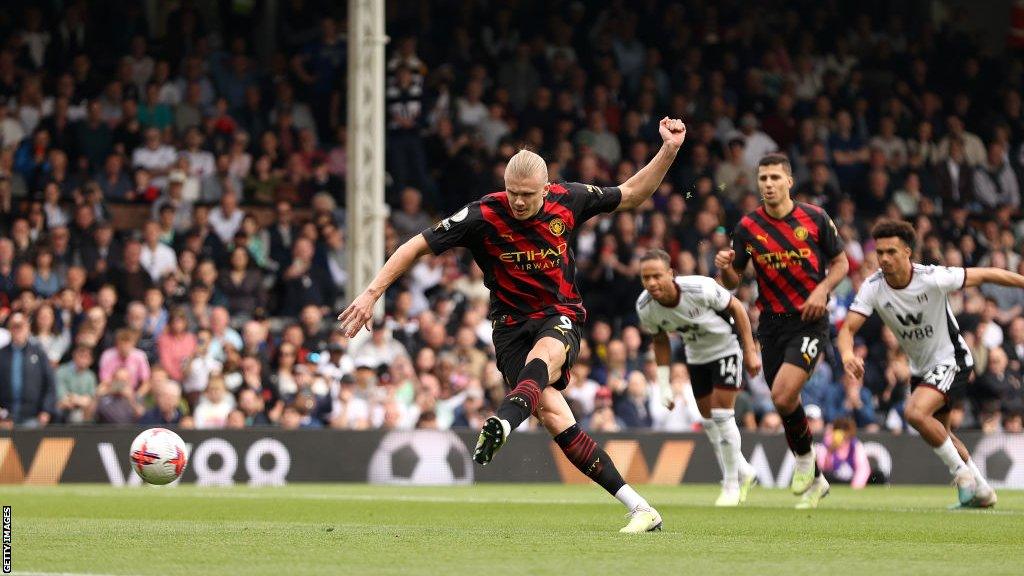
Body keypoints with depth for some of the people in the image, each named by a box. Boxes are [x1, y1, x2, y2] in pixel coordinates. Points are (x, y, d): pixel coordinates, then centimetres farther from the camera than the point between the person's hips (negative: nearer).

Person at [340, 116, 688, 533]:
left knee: (543, 355, -38)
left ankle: (502, 424, -67)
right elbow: (417, 246, -6)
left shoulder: (567, 200, -4)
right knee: (553, 417, -19)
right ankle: (639, 508, -16)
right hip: (511, 323, -1)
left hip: (560, 316, 1)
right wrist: (372, 293, -12)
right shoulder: (484, 216, -12)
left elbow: (631, 196, 12)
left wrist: (669, 151, 0)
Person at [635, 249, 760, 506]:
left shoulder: (701, 288, -34)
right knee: (709, 419, 9)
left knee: (722, 412, -13)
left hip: (726, 348, -5)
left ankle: (731, 485, 1)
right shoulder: (644, 307, -20)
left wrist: (750, 351, -12)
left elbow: (735, 307, -17)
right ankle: (744, 473, 30)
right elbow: (660, 341, 0)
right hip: (696, 357, 5)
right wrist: (664, 384, -1)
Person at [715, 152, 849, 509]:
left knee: (783, 395, -23)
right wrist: (725, 268, -19)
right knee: (783, 401, 6)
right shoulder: (748, 227, -1)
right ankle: (814, 480, 26)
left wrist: (823, 289, -12)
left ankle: (805, 456, 5)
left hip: (809, 320, -4)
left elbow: (840, 262, 6)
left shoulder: (815, 218, -5)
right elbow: (733, 282, 4)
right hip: (772, 324, 4)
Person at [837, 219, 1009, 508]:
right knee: (939, 433, 19)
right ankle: (981, 490, 38)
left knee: (915, 412, -27)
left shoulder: (933, 278, -26)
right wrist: (847, 354, -43)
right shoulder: (873, 287, -15)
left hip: (951, 360, -7)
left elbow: (986, 275, -15)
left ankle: (962, 471, -9)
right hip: (920, 368, 7)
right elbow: (848, 328, -21)